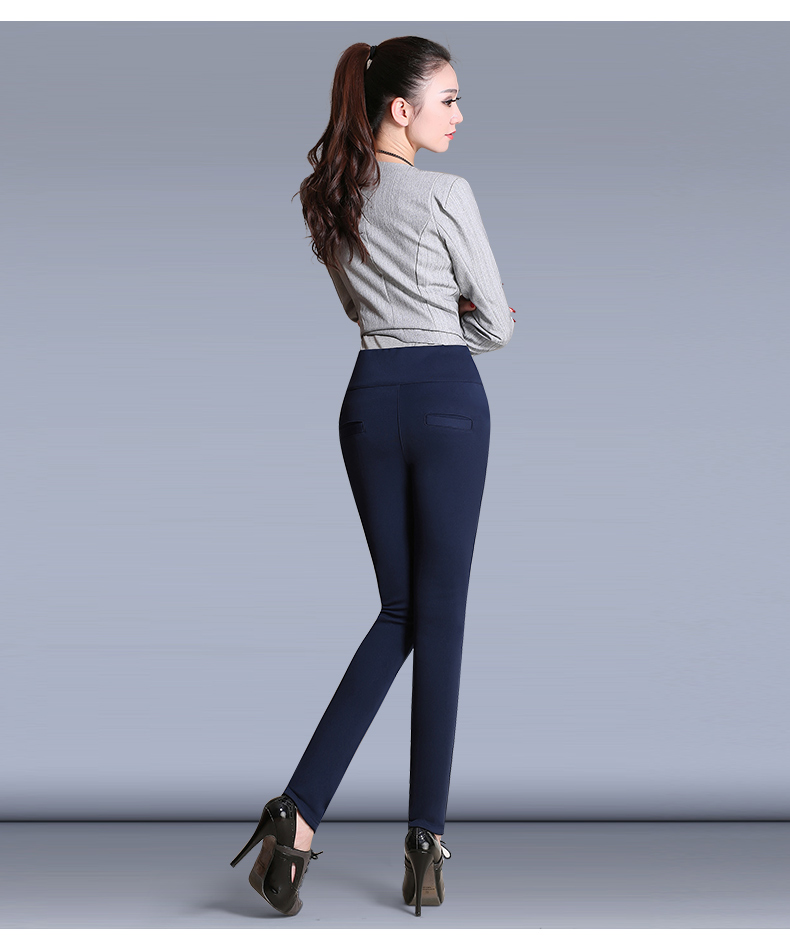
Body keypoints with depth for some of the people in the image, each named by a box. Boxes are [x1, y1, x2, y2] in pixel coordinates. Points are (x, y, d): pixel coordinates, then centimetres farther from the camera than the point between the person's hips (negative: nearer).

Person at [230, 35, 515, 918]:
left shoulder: (327, 199, 8)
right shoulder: (445, 196, -11)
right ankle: (425, 838, 10)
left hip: (369, 397, 6)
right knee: (441, 618, 3)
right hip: (446, 398, -6)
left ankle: (298, 810, 2)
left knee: (399, 612, 14)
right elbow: (496, 325, -2)